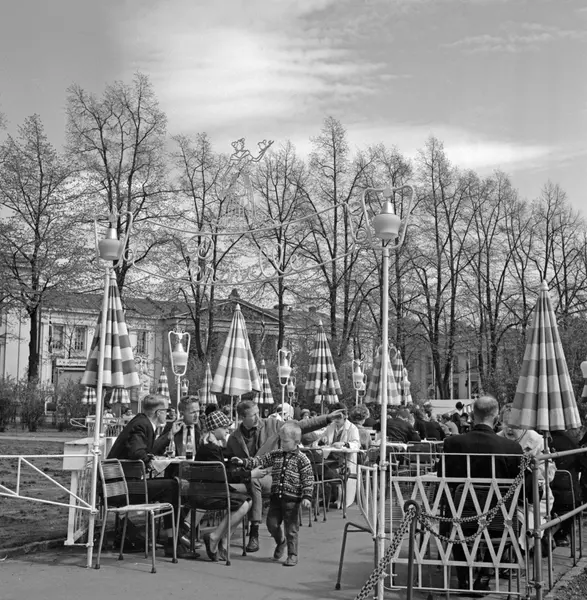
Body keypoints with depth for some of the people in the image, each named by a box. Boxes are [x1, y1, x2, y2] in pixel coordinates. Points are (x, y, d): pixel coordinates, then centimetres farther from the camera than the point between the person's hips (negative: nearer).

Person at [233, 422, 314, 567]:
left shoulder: (302, 459, -8)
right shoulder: (275, 455, 7)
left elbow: (308, 479, -9)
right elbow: (260, 461, 7)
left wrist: (307, 497, -16)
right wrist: (244, 462, -5)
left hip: (292, 498, -5)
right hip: (276, 496, 5)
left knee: (291, 529, 2)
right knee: (272, 523, 7)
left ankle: (292, 555, 15)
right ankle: (281, 542, 36)